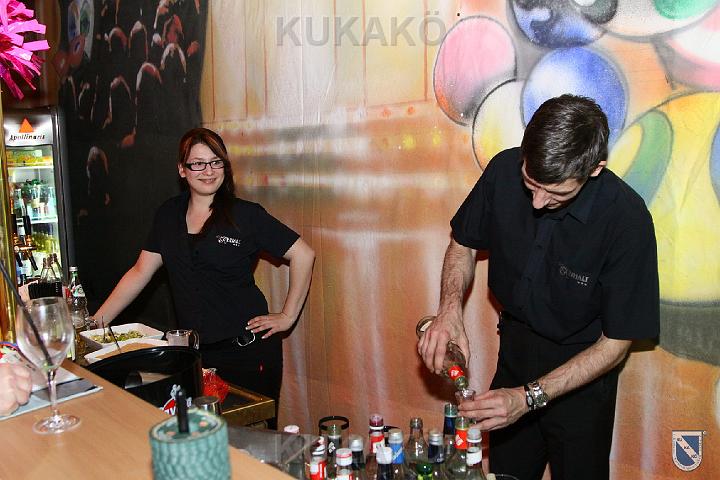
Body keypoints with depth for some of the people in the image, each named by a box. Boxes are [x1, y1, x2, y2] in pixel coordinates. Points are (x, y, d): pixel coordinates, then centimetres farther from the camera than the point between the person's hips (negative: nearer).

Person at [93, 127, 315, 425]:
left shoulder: (246, 215, -5)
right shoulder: (169, 215, 8)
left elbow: (303, 255, -3)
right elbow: (140, 272, 10)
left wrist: (287, 317, -3)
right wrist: (97, 322, 3)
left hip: (247, 349, -3)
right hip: (195, 351, 4)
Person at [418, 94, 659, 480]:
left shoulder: (627, 220, -28)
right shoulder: (505, 170, -19)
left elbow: (616, 343, -20)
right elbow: (464, 244, 0)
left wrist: (529, 397, -27)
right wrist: (450, 310, -19)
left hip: (581, 368, -3)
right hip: (515, 345, 4)